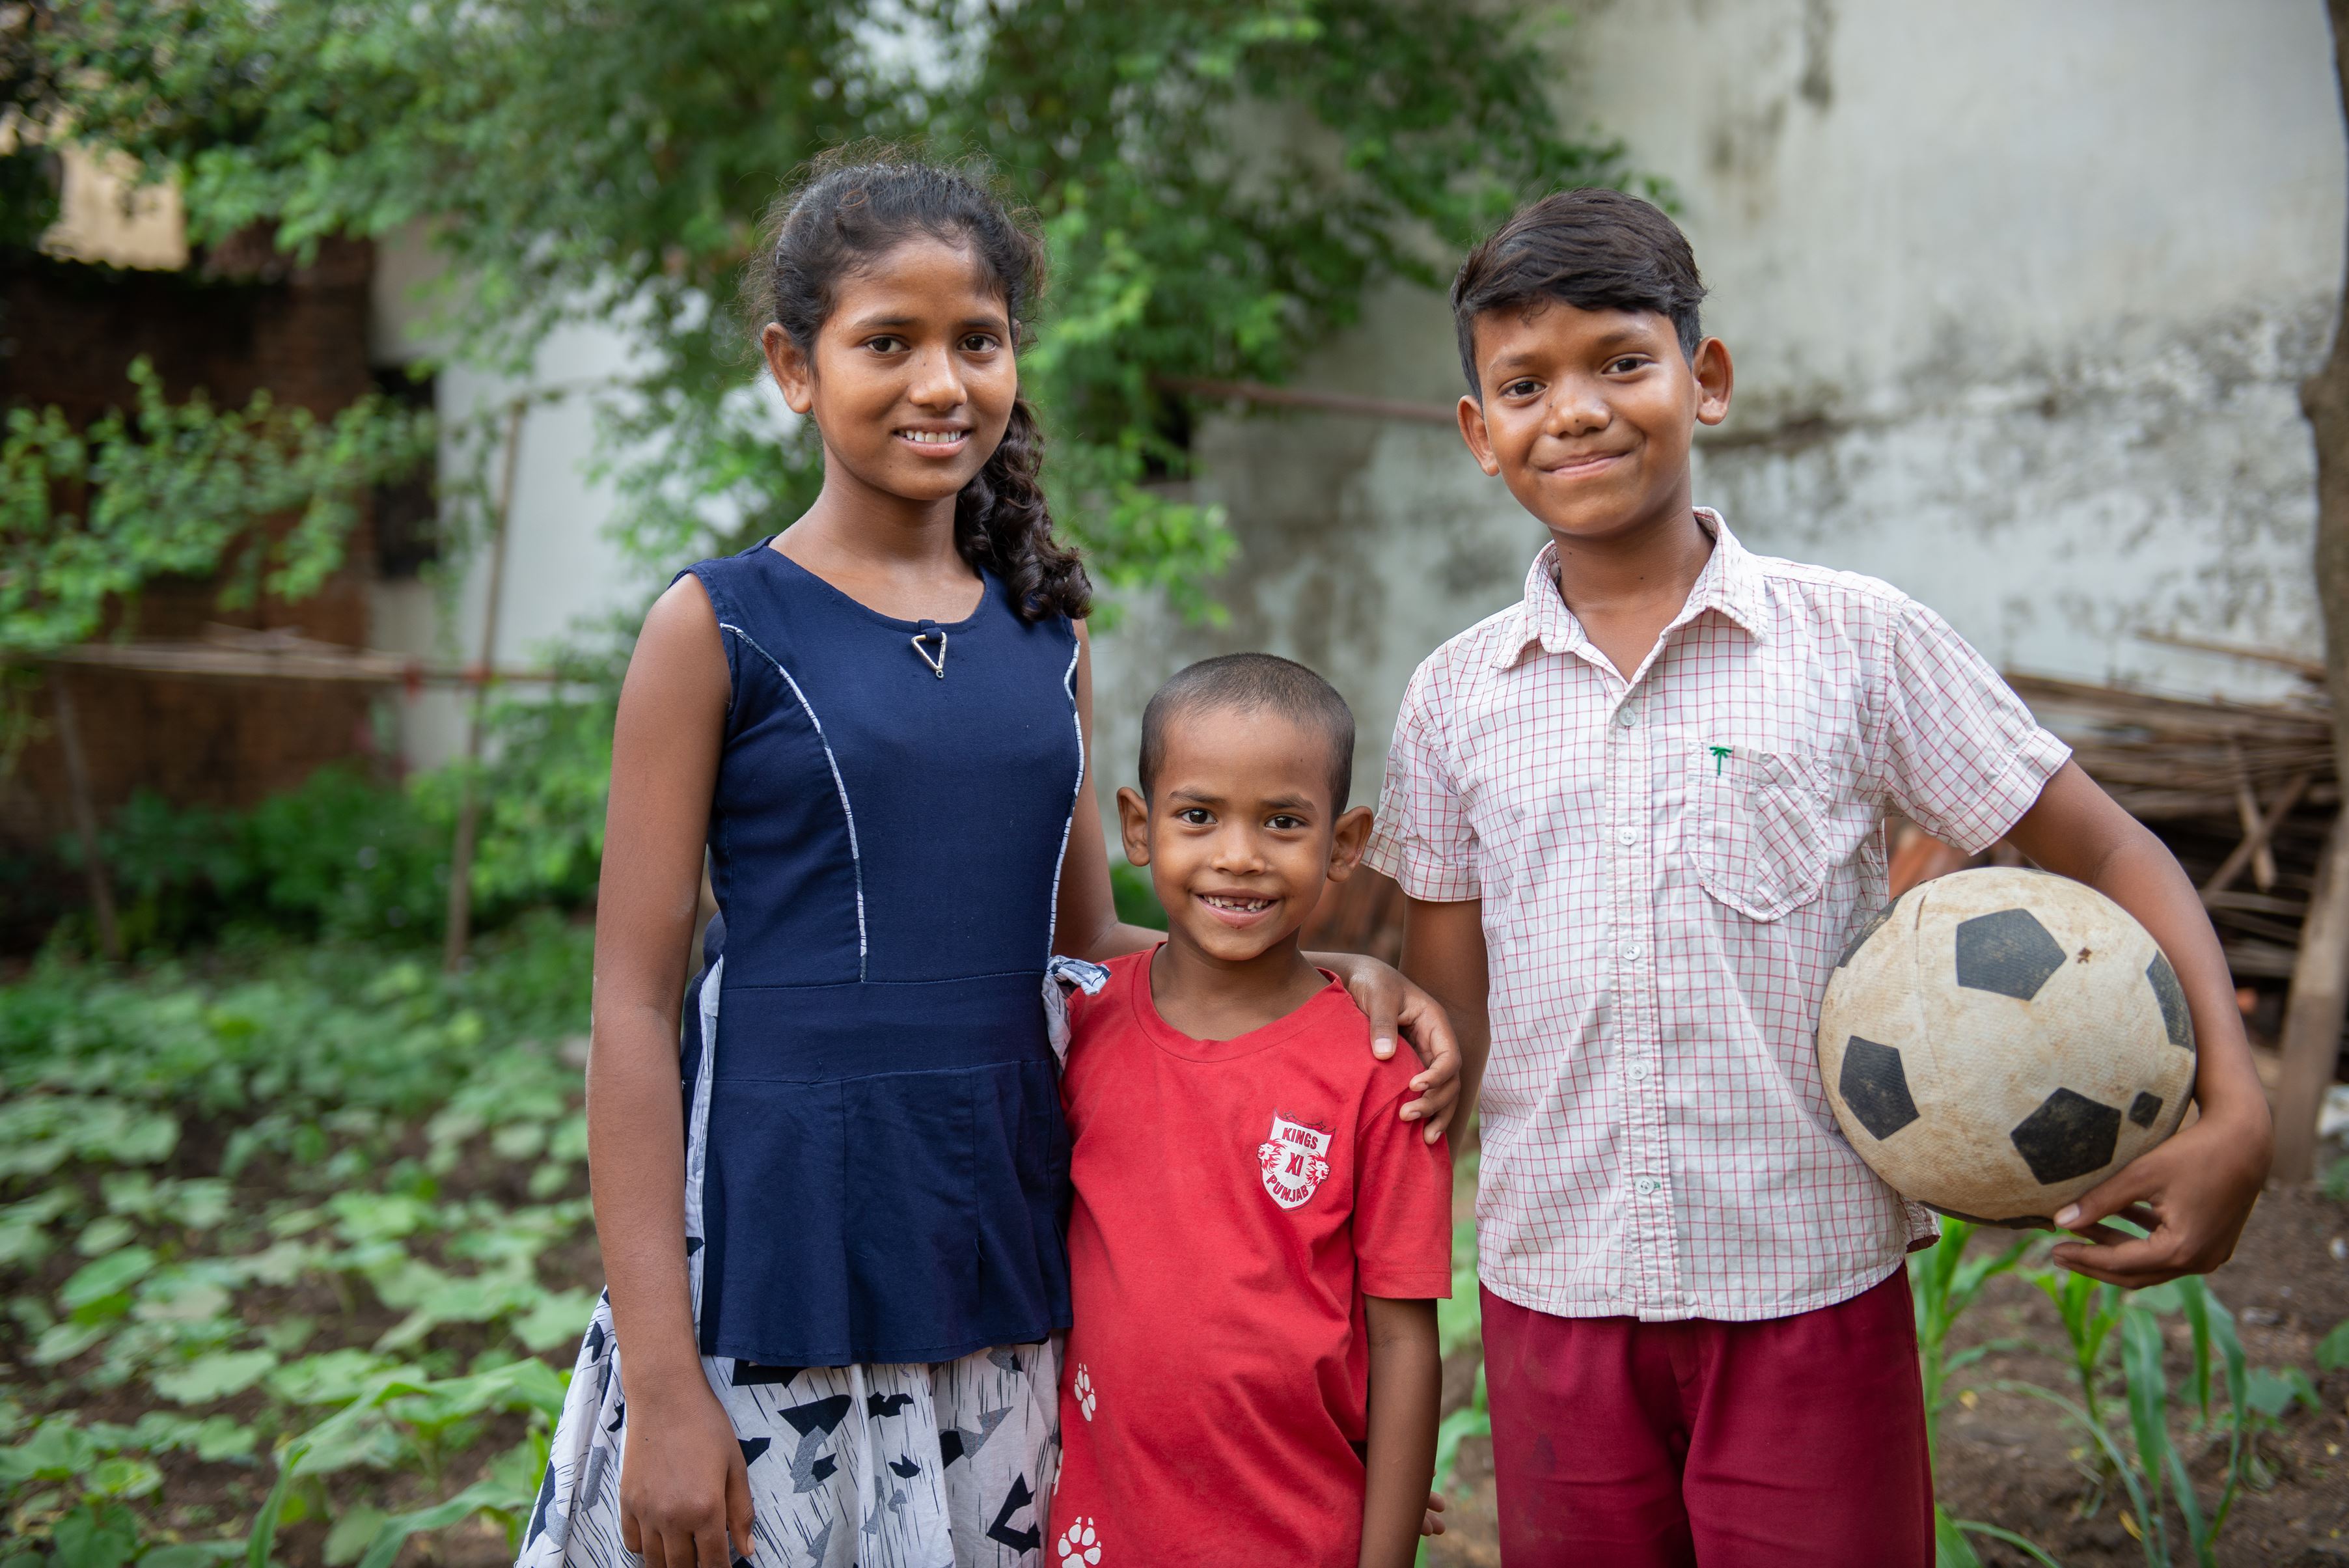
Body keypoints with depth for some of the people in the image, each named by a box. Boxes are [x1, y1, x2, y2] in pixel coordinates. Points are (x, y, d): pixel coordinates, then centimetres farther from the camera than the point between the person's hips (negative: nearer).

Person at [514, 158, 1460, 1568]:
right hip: (780, 1271, -4)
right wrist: (660, 1382, -11)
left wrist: (1332, 972, -1)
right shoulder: (724, 628, -6)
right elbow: (635, 1003, -7)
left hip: (1005, 1261, 4)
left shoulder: (1046, 633, 7)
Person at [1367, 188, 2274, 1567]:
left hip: (1813, 1295, -2)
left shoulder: (1862, 644, -5)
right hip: (1554, 1293, 3)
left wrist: (2236, 1114, -12)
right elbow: (1449, 1022, 6)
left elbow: (2105, 856, -1)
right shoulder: (1457, 698, 2)